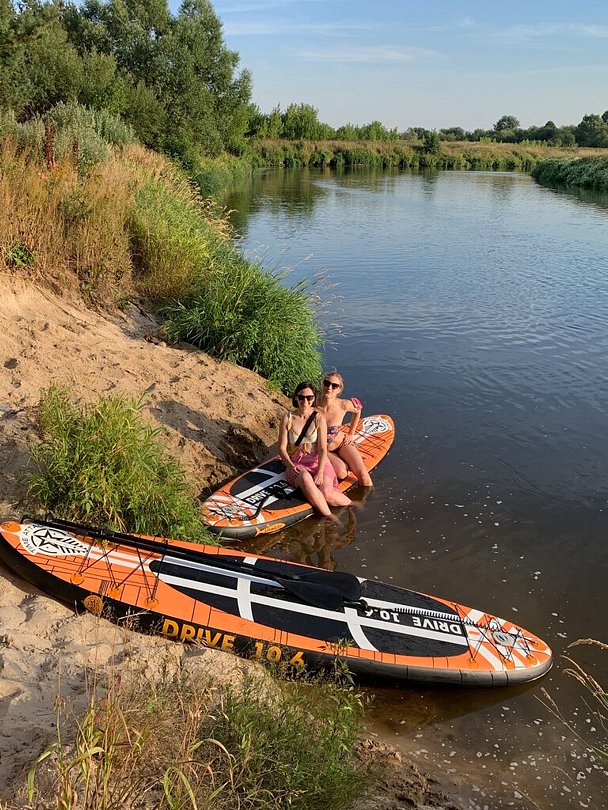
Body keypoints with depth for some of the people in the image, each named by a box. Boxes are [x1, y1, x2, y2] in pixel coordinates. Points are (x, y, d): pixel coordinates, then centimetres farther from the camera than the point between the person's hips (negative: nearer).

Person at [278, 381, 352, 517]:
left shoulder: (319, 418, -2)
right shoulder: (288, 418, 0)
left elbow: (322, 449, -8)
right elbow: (282, 448, -2)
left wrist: (320, 472, -23)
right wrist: (291, 466, -20)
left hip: (318, 462, 0)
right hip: (296, 464, 0)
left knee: (327, 494, -28)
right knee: (305, 478, -38)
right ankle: (329, 517, -29)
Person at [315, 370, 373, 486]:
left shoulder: (343, 405, -17)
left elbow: (357, 410, 8)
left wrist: (351, 434, 9)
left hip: (342, 443, 1)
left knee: (363, 475, -16)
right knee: (341, 473, -27)